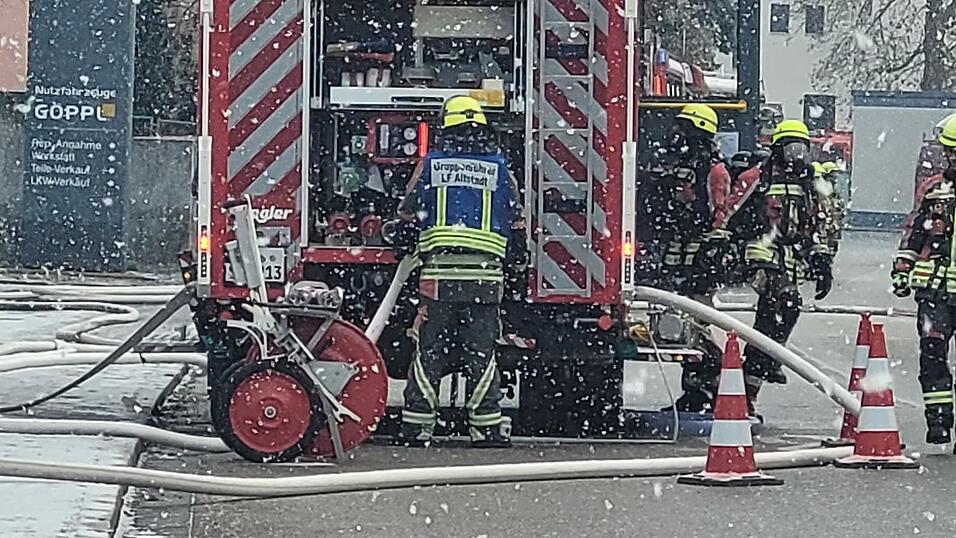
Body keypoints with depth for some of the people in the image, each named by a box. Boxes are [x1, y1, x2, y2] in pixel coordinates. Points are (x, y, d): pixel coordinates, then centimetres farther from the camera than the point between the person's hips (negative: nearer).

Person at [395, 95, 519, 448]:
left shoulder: (431, 165, 6)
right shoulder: (499, 168, 7)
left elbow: (407, 213, 15)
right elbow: (513, 215, 19)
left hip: (439, 272, 0)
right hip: (485, 274, 0)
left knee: (429, 352, 5)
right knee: (481, 353, 4)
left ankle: (417, 425, 5)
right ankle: (486, 426, 3)